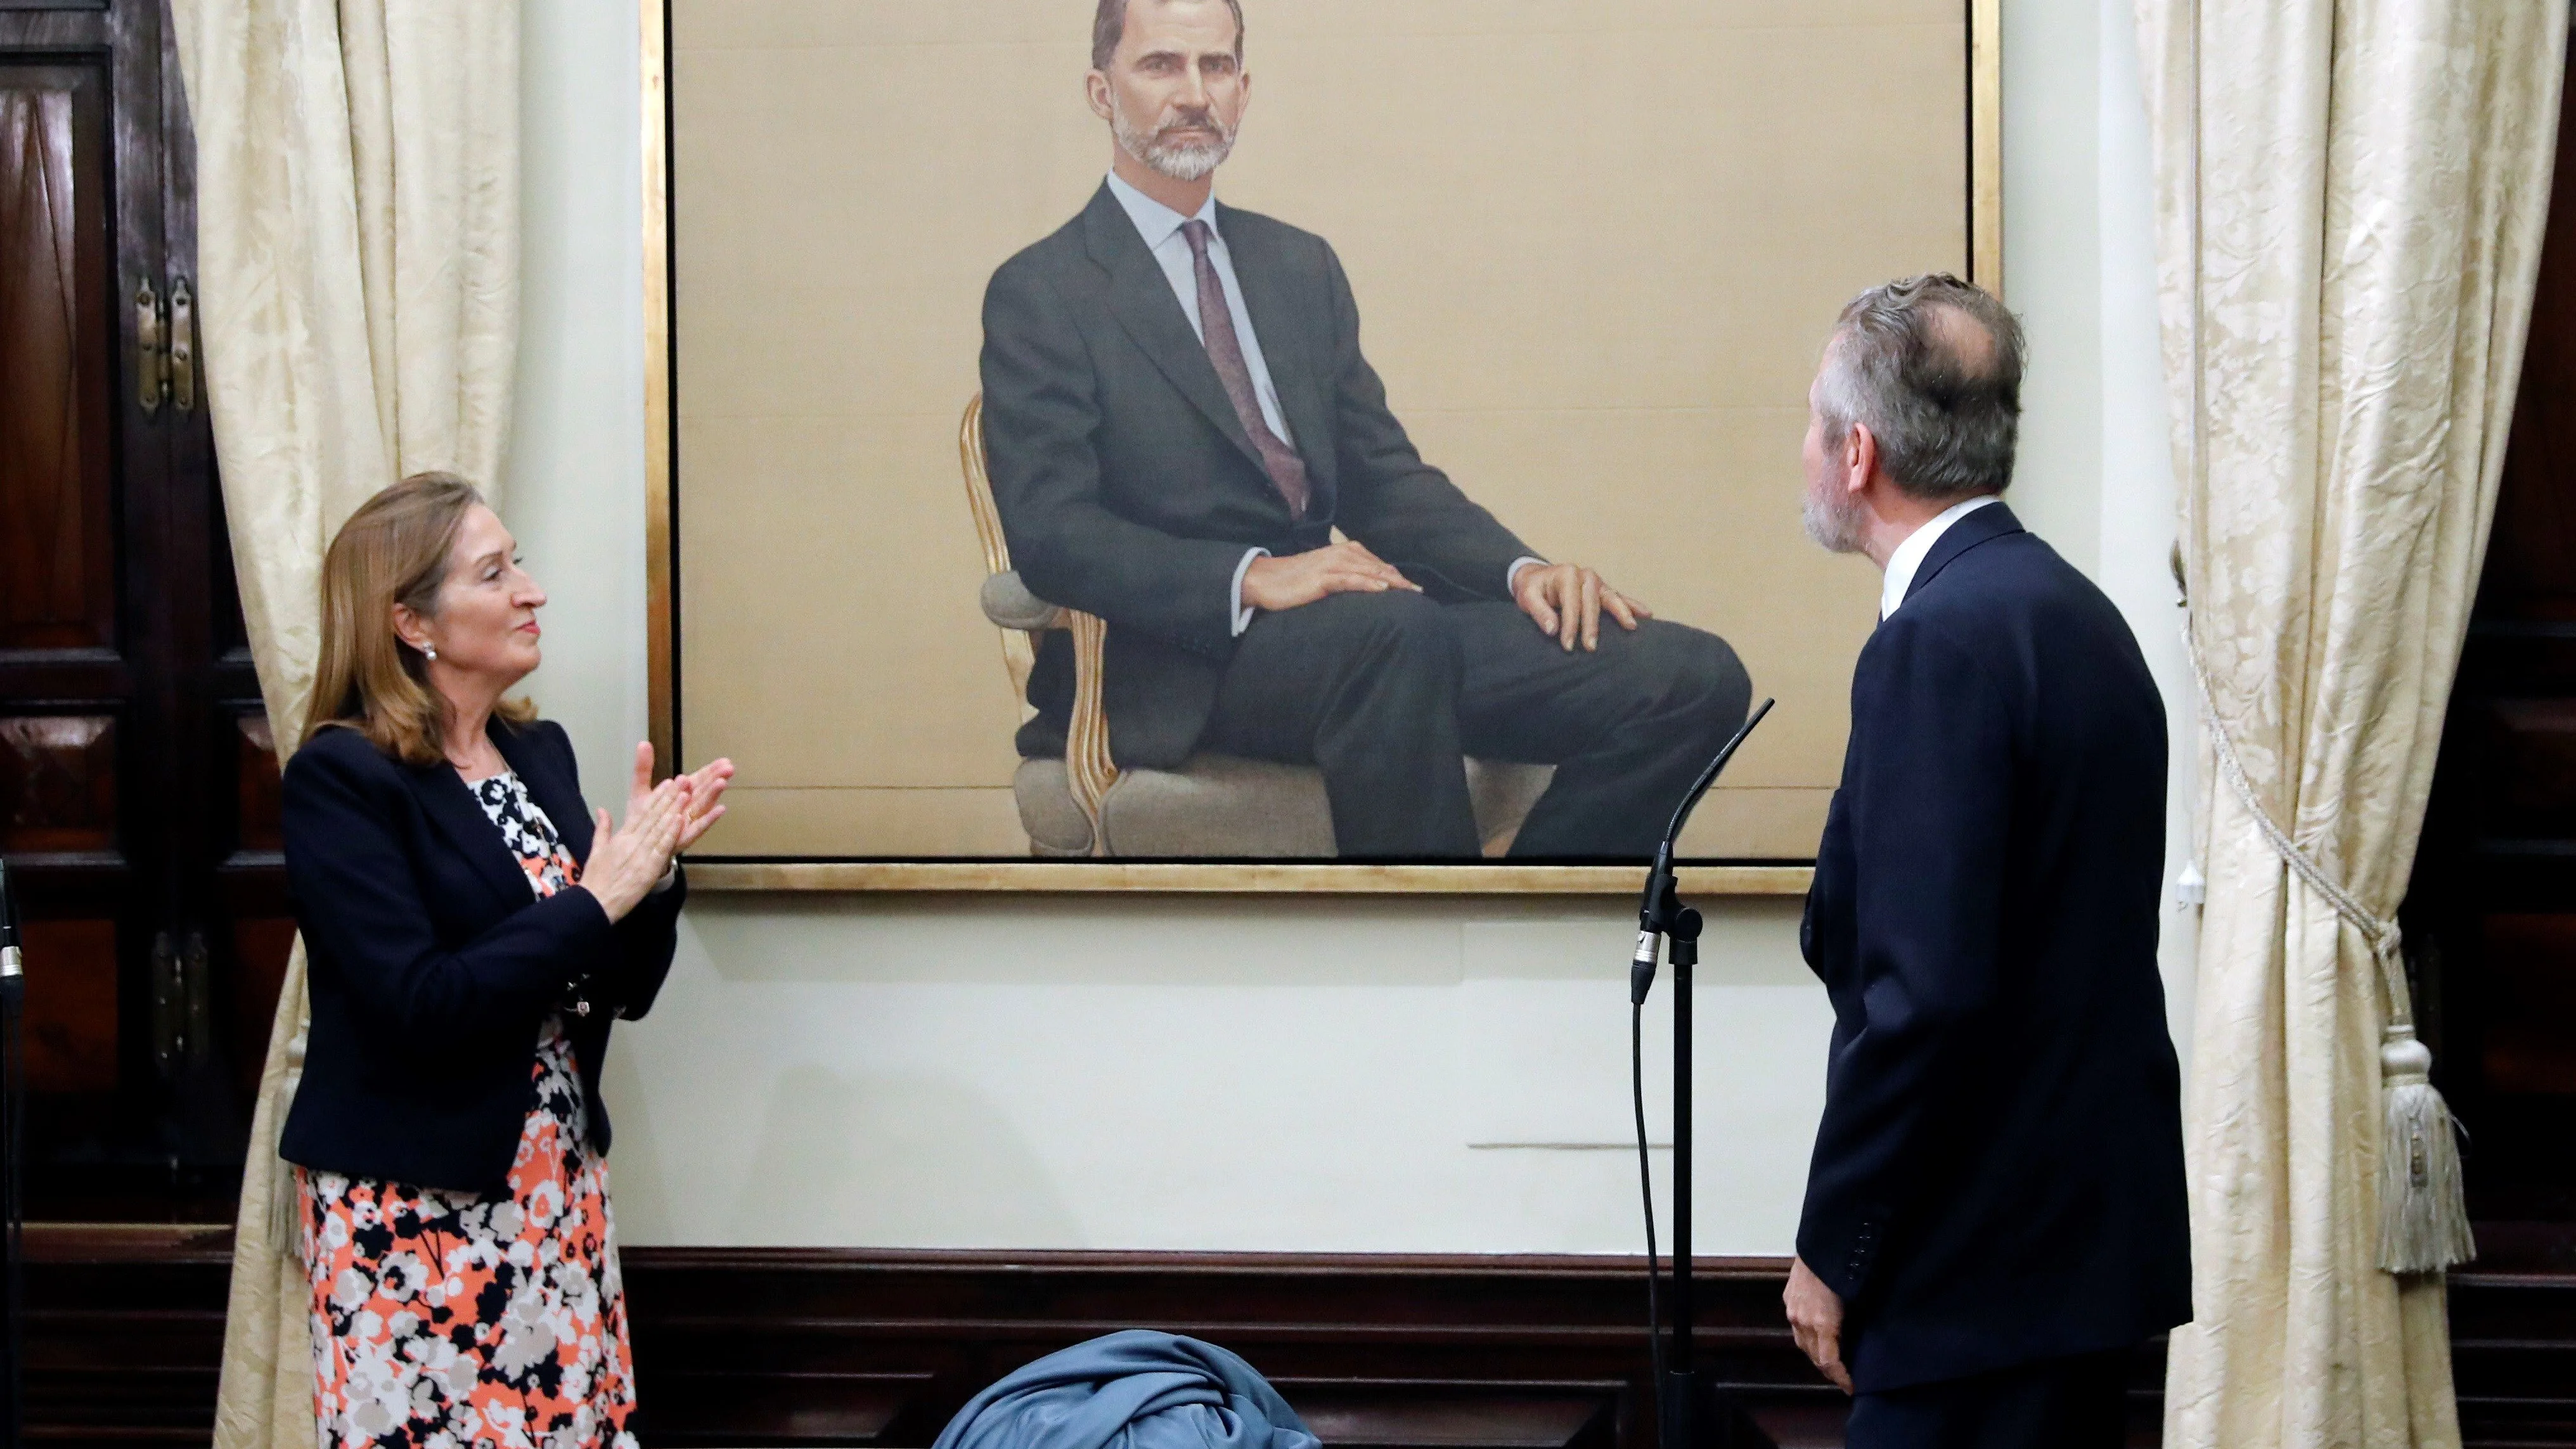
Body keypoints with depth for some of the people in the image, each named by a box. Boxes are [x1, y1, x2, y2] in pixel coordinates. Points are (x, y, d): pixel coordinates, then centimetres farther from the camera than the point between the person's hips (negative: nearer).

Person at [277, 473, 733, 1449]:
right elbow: (420, 1003, -21)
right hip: (413, 1208, -6)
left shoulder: (540, 751, 9)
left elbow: (622, 990, 11)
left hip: (560, 1178, 6)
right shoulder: (339, 780, -11)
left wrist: (649, 871, -7)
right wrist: (593, 904, -17)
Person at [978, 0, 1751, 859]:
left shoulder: (1302, 267, 22)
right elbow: (1049, 529, -10)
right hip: (1184, 660, -6)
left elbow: (1384, 477, 18)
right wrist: (1250, 578, -24)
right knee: (1395, 630, -40)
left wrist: (1523, 570, -1)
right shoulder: (1040, 296, 2)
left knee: (1692, 678, -15)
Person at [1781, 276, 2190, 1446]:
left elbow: (1924, 991, -23)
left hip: (1990, 1261, -10)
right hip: (2096, 1220, 10)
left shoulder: (1942, 641, -17)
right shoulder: (2067, 609, 12)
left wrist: (1832, 1251, -13)